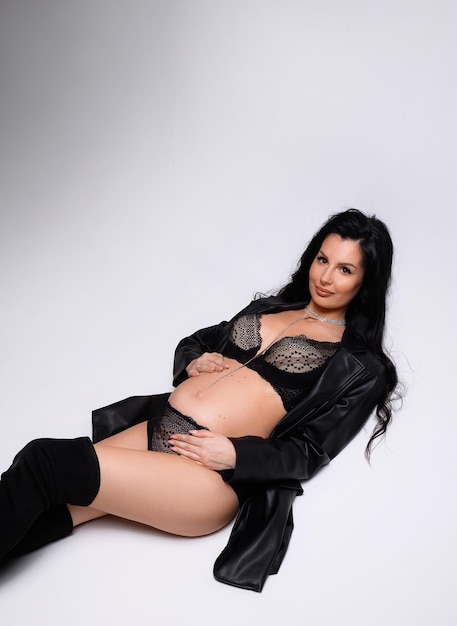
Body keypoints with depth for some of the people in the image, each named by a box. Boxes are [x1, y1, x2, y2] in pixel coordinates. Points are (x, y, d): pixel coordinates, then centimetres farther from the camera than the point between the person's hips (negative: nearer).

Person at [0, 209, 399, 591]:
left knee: (45, 461, -21)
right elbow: (190, 343, 27)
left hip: (212, 474, -5)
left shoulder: (359, 365, 6)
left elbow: (309, 452, -1)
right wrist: (194, 364, 4)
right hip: (154, 428, 6)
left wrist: (234, 455, -15)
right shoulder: (267, 308, 21)